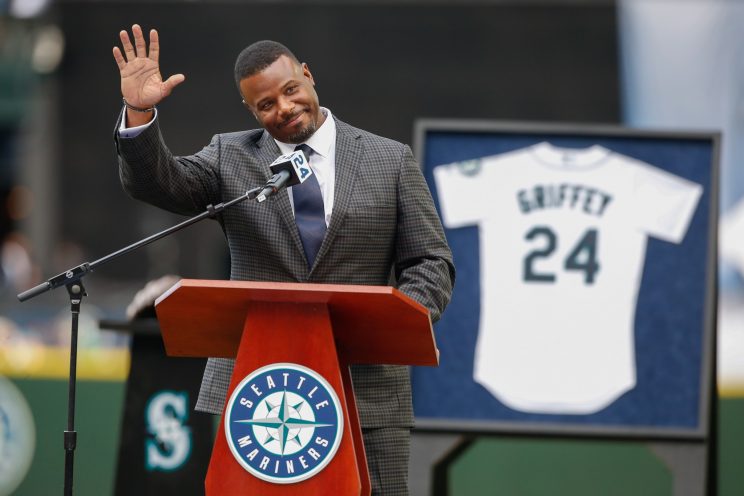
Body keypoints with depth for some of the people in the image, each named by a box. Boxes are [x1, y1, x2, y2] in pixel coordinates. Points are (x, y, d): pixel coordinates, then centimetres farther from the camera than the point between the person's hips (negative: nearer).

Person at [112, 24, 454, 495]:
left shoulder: (391, 160, 6)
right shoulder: (230, 158, 9)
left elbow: (431, 263, 5)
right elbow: (156, 182, -4)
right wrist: (140, 112, -22)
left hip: (368, 389, 0)